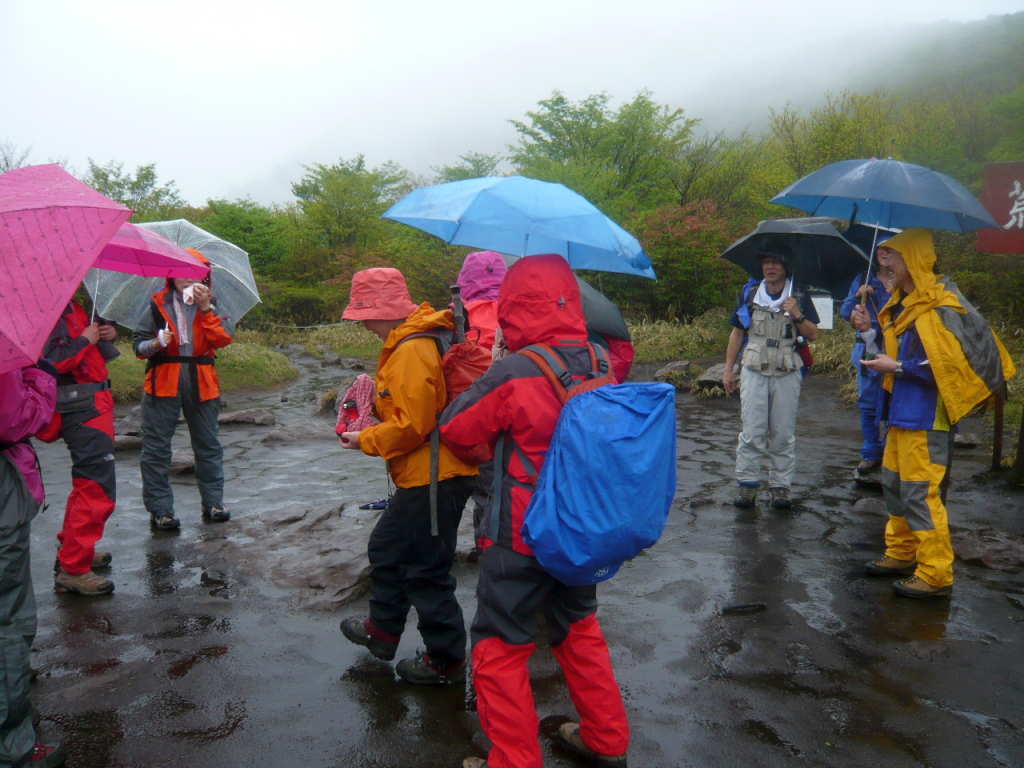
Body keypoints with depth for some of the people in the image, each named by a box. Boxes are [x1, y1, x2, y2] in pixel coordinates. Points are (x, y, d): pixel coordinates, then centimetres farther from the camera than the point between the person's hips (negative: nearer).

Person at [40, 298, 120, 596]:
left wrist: (106, 332, 8)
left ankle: (72, 550, 37)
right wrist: (86, 340, -15)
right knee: (97, 489, -10)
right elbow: (53, 359, -28)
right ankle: (72, 569, -2)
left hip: (94, 402, 11)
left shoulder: (70, 304, 13)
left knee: (86, 482, 23)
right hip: (82, 409, -11)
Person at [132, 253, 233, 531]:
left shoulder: (210, 305, 8)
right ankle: (160, 510, 9)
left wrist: (206, 309, -15)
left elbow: (222, 340, -8)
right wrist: (155, 344, -16)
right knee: (156, 448, 0)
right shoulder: (158, 305, 5)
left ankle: (213, 503, 20)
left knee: (208, 445, 8)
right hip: (163, 381, -1)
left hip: (201, 382, 1)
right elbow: (138, 343, 5)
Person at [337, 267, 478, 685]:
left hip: (432, 479, -11)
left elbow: (411, 426, -25)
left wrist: (364, 440, -11)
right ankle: (382, 629, 43)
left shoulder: (411, 352, -22)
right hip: (424, 475, 11)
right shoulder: (415, 341, 11)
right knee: (386, 548, 25)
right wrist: (376, 416, 12)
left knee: (425, 570, 2)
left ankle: (447, 659, 18)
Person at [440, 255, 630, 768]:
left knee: (499, 649, 10)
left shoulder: (512, 375, -22)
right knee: (578, 627, 26)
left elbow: (453, 429, -10)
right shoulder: (599, 364, -5)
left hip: (524, 535, -7)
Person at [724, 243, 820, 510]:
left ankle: (781, 485, 11)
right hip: (754, 371, 0)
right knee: (752, 430, -2)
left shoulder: (799, 296, 7)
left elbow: (813, 335, 4)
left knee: (784, 433, 4)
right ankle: (748, 483, 5)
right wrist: (729, 369, 9)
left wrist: (797, 315, -14)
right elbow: (737, 333, 13)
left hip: (787, 374, 0)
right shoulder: (750, 292, 9)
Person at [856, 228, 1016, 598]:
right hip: (902, 411, 10)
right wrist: (871, 329, 8)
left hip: (925, 416, -10)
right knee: (894, 483, 17)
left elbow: (950, 366, -21)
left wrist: (898, 367, -19)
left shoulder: (940, 307, -17)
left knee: (919, 492, -5)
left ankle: (936, 575, 5)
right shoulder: (902, 303, 13)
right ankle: (901, 554, 32)